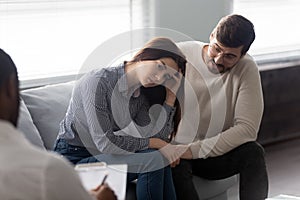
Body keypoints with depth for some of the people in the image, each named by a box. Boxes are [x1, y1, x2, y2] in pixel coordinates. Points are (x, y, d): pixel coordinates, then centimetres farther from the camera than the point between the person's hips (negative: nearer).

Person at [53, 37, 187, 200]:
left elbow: (157, 136, -7)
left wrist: (171, 95, -6)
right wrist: (150, 143, -14)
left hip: (104, 158, 7)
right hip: (75, 160, -7)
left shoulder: (139, 96, 6)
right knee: (153, 161, -22)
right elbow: (105, 142, -24)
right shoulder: (98, 81, -18)